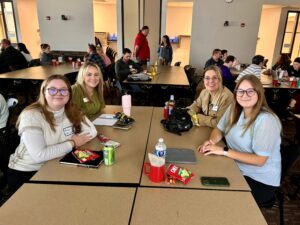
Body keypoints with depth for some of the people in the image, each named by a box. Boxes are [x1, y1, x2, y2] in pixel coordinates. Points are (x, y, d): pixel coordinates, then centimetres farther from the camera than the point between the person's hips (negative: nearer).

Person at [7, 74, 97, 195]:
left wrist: (76, 139, -20)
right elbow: (39, 155, -28)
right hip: (25, 173, -5)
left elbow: (92, 131, -1)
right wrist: (72, 143, -18)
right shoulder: (31, 115, -20)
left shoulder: (72, 111, -3)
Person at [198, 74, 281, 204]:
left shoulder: (266, 120, -24)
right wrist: (211, 141, -14)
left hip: (261, 180, -6)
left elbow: (259, 160, -24)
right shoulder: (234, 109, -3)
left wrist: (224, 151, -25)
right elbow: (219, 130, 9)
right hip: (237, 168, 6)